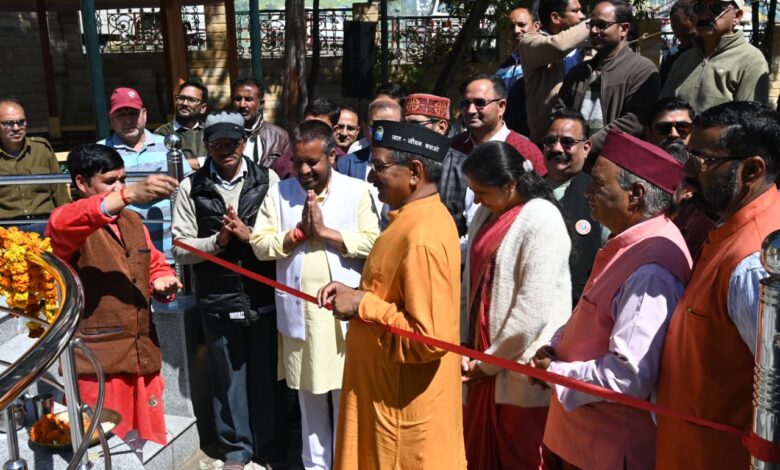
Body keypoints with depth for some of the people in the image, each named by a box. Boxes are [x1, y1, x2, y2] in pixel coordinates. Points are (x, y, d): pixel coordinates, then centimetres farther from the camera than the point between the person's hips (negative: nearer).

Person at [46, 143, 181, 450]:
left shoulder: (131, 221, 16)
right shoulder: (71, 223, -6)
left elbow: (155, 265, 24)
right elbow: (62, 225, -30)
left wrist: (163, 282, -1)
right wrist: (129, 195, -42)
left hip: (142, 356, 7)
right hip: (95, 361, -6)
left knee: (152, 446, 13)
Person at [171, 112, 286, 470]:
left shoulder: (267, 180, -1)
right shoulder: (191, 188, 0)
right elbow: (180, 249, -2)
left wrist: (249, 235, -18)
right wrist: (217, 241, -17)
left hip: (264, 297, 0)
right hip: (217, 301, 0)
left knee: (268, 375, 12)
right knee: (229, 377, 14)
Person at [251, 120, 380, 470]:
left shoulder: (357, 190, -3)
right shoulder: (279, 193, 5)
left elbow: (372, 243, -12)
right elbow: (260, 244, -1)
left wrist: (325, 231, -15)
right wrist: (299, 232, -13)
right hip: (299, 312, 3)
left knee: (345, 397, 8)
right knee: (310, 398, 16)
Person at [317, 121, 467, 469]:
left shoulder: (422, 237, -26)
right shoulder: (417, 217, 6)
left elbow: (429, 338, -30)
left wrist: (363, 306, -22)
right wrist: (357, 293, 2)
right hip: (393, 388, 10)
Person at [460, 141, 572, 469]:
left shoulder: (542, 221, -16)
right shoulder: (487, 214, 7)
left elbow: (532, 310, -20)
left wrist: (488, 361, -12)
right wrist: (466, 345, 3)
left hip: (521, 374, -7)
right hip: (485, 363, 7)